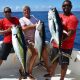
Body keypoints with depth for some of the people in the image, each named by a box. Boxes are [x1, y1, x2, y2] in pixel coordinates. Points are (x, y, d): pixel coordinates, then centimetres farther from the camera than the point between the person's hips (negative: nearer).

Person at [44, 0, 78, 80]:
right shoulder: (59, 16, 7)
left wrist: (61, 40, -25)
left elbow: (71, 33, -23)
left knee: (64, 63, 6)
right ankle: (51, 73, 43)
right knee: (55, 60, 23)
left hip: (65, 46, -7)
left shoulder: (72, 18, -17)